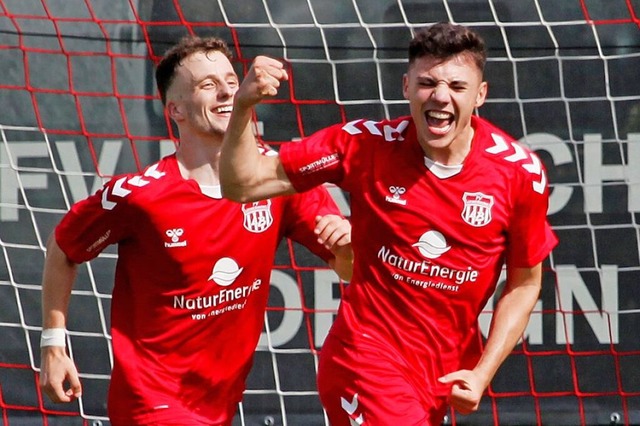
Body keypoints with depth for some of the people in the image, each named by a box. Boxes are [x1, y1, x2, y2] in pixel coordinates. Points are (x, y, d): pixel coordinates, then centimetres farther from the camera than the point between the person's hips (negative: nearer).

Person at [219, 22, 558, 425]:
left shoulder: (520, 170, -8)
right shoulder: (368, 145, -11)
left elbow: (524, 283, 4)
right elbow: (243, 184, -7)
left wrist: (482, 374, -3)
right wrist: (243, 107, -24)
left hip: (449, 373, 3)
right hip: (369, 357, -3)